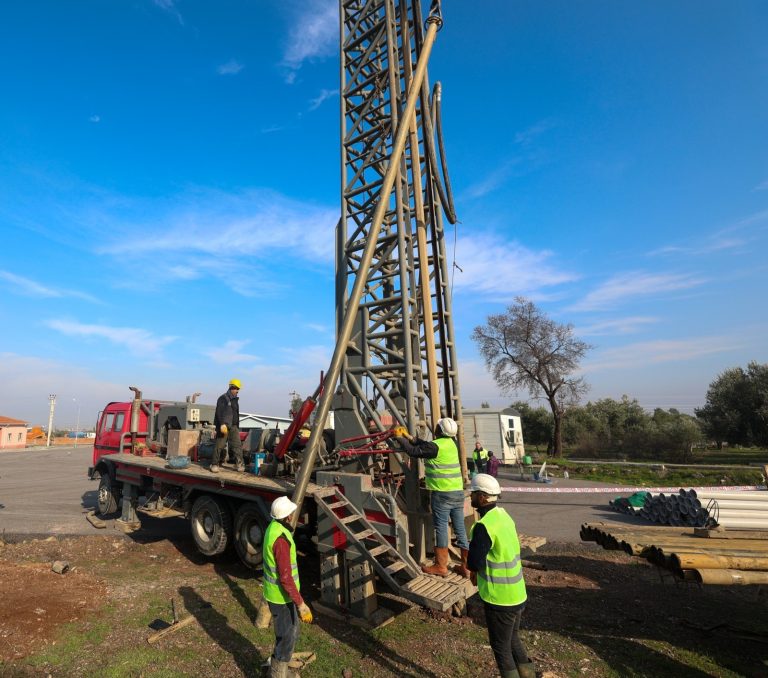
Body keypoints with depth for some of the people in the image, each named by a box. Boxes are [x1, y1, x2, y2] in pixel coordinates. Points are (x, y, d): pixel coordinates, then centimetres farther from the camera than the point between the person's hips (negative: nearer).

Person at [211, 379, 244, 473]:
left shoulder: (235, 399, 19)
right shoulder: (223, 398, -6)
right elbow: (219, 412, -16)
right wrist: (222, 424, -25)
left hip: (233, 426, 7)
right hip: (223, 425, -7)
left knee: (237, 444, -2)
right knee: (219, 445, -3)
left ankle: (239, 463, -3)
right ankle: (214, 464, 9)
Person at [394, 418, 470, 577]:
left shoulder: (435, 445, -15)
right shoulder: (451, 443, 10)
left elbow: (413, 451, -8)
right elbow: (426, 445, 19)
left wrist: (400, 437, 5)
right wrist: (409, 437, 18)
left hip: (442, 493, -8)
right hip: (458, 492, 8)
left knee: (441, 528, 2)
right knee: (460, 529, 11)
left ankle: (440, 566, 11)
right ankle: (466, 566, 18)